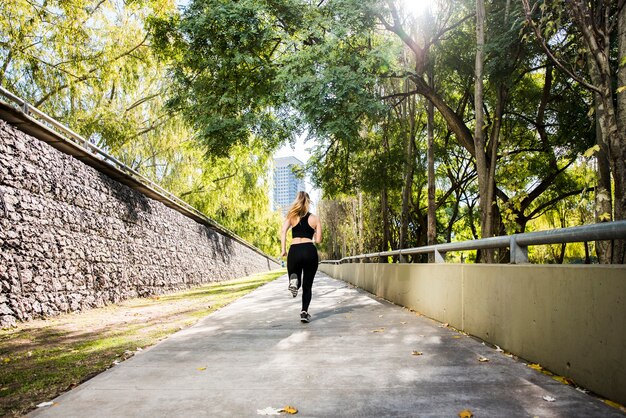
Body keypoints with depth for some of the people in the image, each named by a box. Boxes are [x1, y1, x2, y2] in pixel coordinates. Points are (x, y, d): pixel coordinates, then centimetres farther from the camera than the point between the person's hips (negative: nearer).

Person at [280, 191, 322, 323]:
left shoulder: (291, 216, 11)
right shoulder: (315, 218, 11)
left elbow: (283, 230, -6)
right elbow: (318, 240, 7)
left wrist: (283, 249, -7)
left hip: (294, 251, 0)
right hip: (310, 251, 0)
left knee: (297, 281, 16)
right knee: (307, 286, 13)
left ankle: (294, 281, -20)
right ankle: (304, 312, 3)